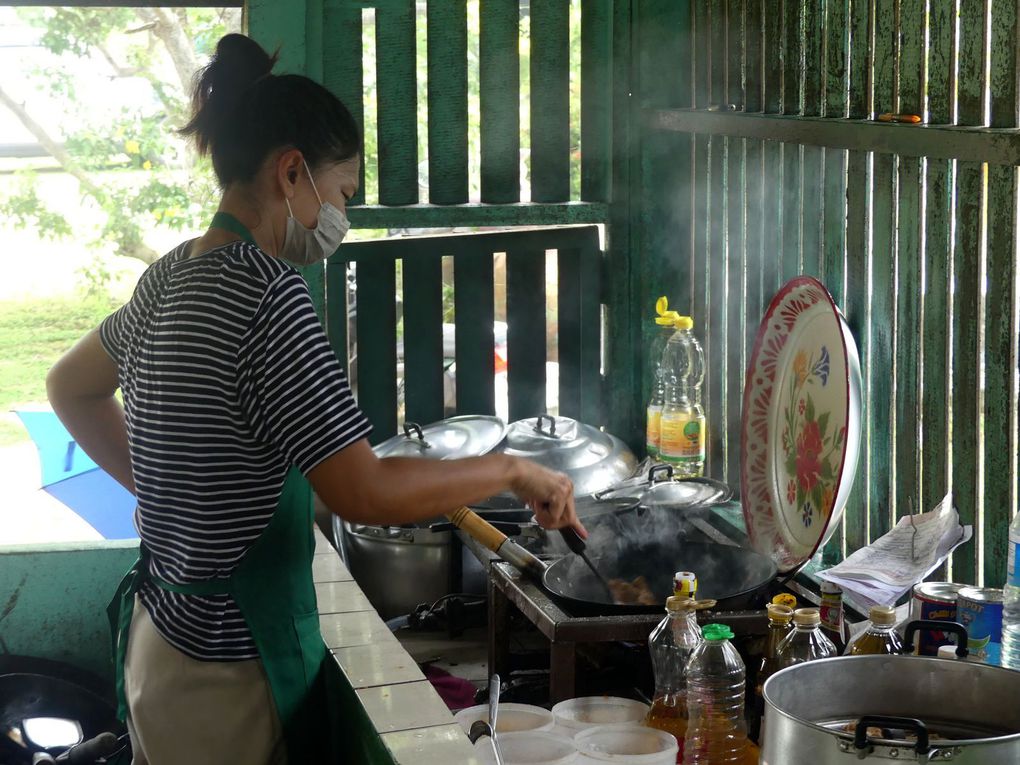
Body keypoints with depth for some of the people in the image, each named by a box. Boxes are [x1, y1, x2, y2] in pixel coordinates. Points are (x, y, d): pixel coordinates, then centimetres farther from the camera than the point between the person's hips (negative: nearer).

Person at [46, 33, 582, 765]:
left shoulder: (172, 276, 7)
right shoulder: (267, 293, -20)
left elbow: (70, 387, 25)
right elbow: (364, 493, -23)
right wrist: (512, 471, -12)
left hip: (161, 637, 9)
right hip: (228, 670, -9)